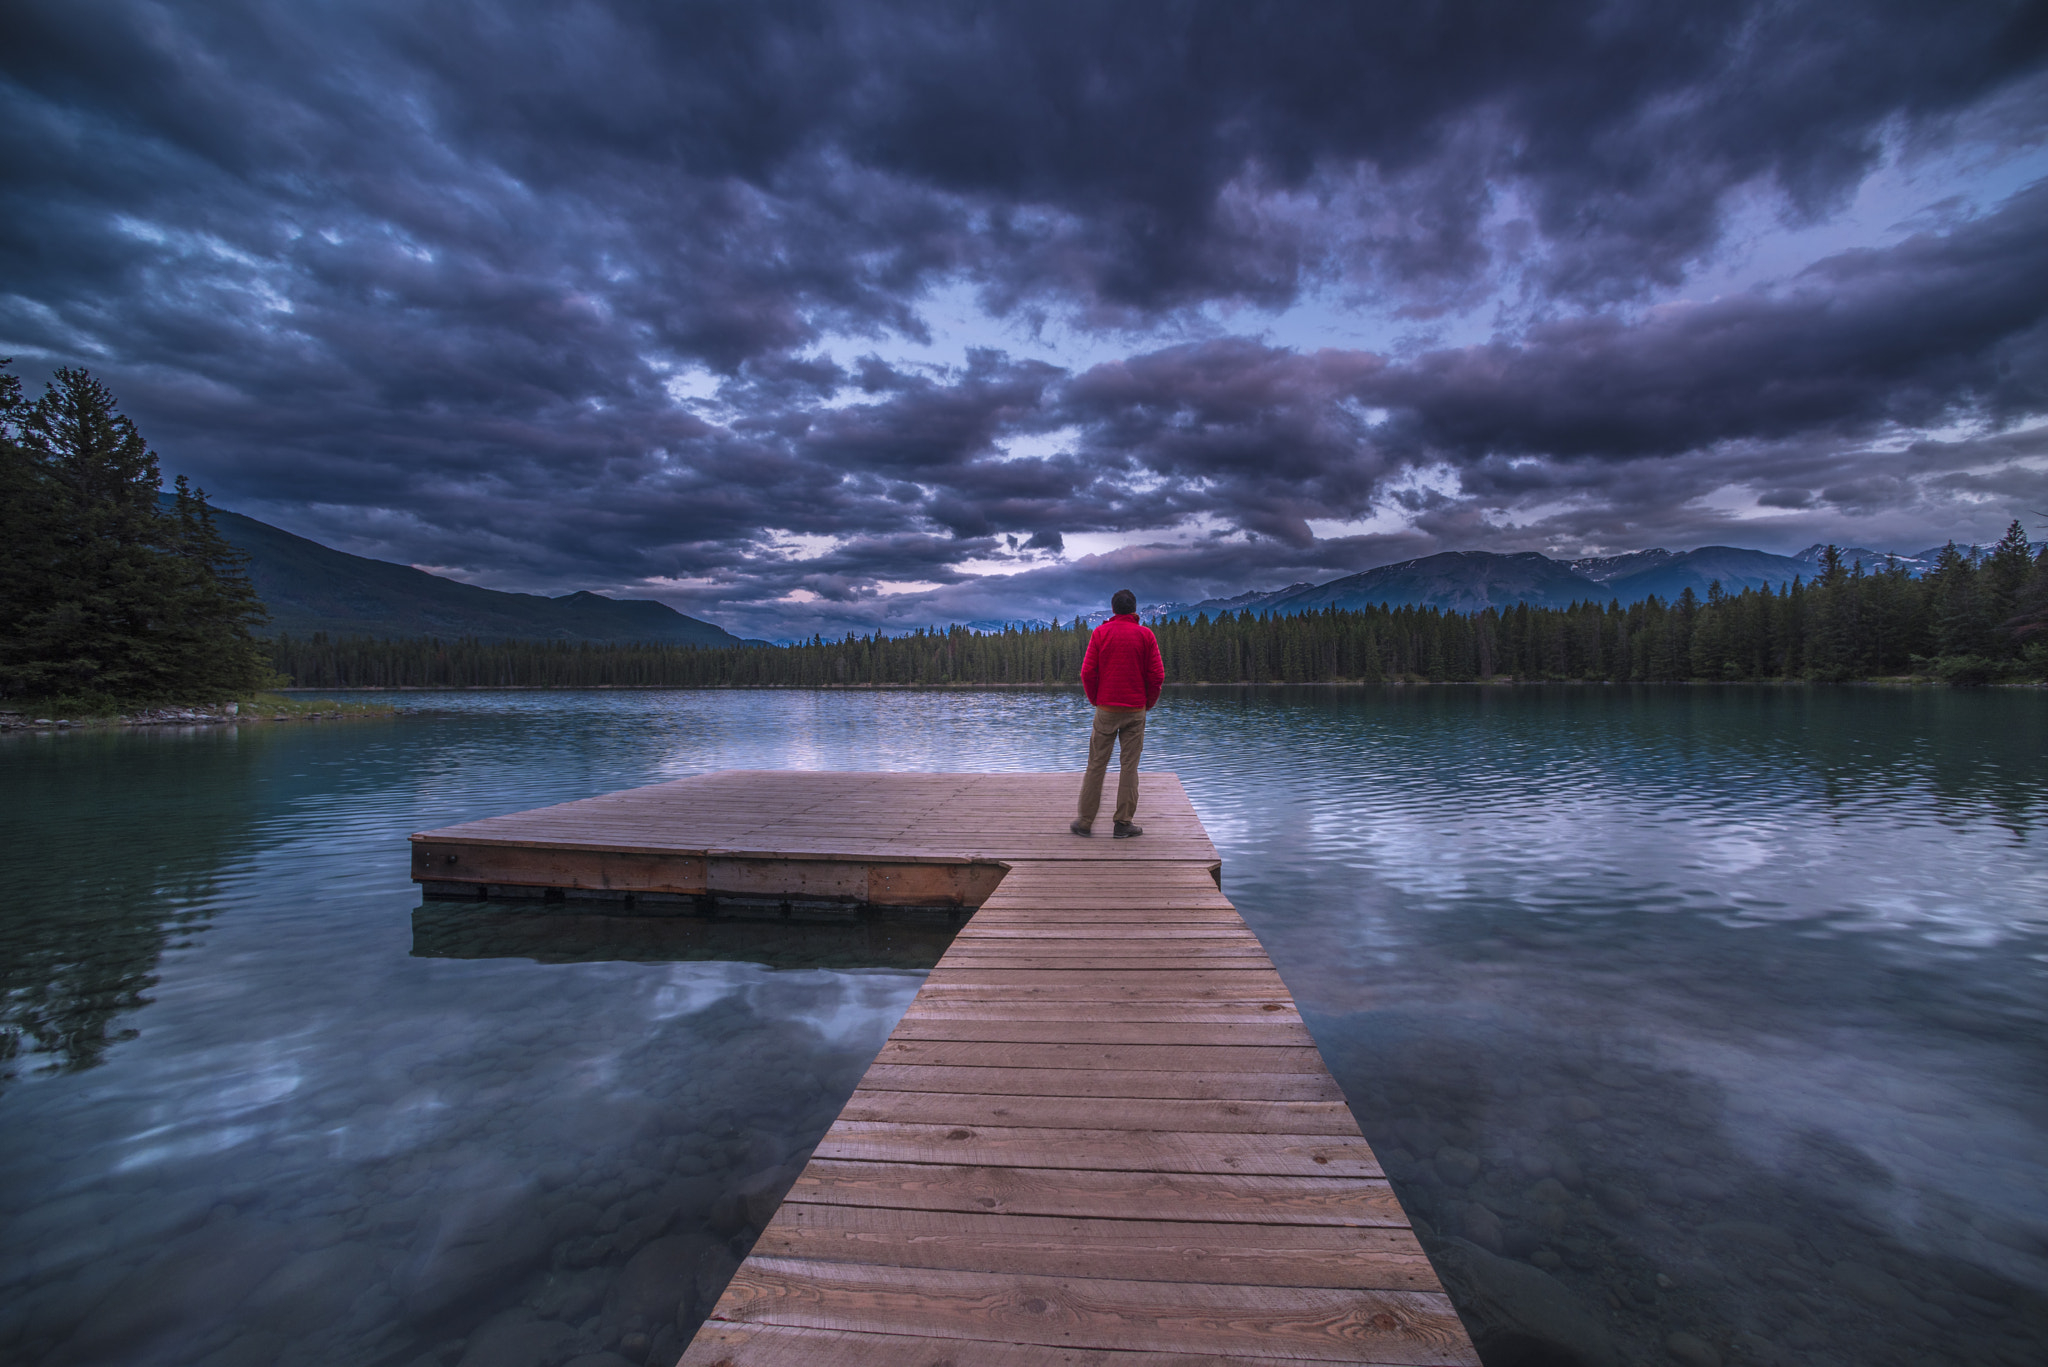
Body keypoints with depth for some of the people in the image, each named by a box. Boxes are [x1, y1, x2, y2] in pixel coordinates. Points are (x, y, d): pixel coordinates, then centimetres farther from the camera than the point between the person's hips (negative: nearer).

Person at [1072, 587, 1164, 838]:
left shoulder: (1100, 633, 0)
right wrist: (1149, 702, 12)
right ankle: (1123, 823, 6)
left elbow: (1087, 673, -2)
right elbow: (1157, 674, -2)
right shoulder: (1145, 634, 0)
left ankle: (1085, 821, 9)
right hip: (1136, 710, 0)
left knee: (1096, 765, 5)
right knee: (1129, 766, 4)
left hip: (1106, 709, 0)